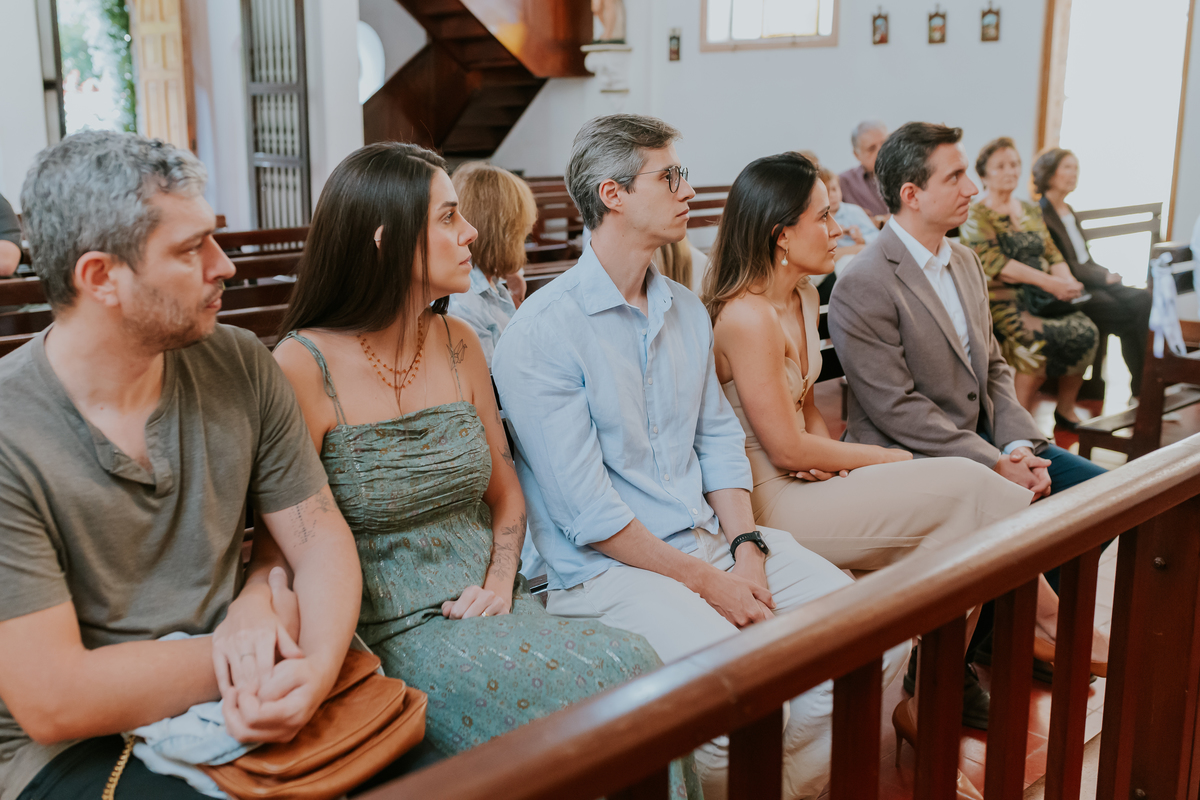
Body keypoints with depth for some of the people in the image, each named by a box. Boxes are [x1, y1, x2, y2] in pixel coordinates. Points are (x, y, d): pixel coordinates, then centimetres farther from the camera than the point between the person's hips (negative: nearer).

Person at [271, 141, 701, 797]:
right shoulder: (302, 368, -10)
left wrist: (500, 581, 1)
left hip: (486, 612, 6)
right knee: (583, 697, -28)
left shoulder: (458, 343, 9)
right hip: (393, 637, -6)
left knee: (633, 665, -21)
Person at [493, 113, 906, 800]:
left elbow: (720, 439, 14)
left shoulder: (688, 310, 13)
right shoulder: (541, 332, -12)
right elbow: (586, 511, -16)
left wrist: (746, 548, -2)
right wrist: (708, 582, -14)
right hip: (607, 566, -7)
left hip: (711, 536, 8)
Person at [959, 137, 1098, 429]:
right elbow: (994, 264, -13)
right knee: (1040, 339, -32)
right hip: (1003, 299, -6)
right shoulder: (976, 217, 0)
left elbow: (1052, 254, 17)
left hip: (1042, 296, 6)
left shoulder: (1031, 211, 21)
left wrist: (1066, 280, -7)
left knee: (1085, 331, -20)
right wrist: (1048, 282, -19)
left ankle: (1066, 410, -4)